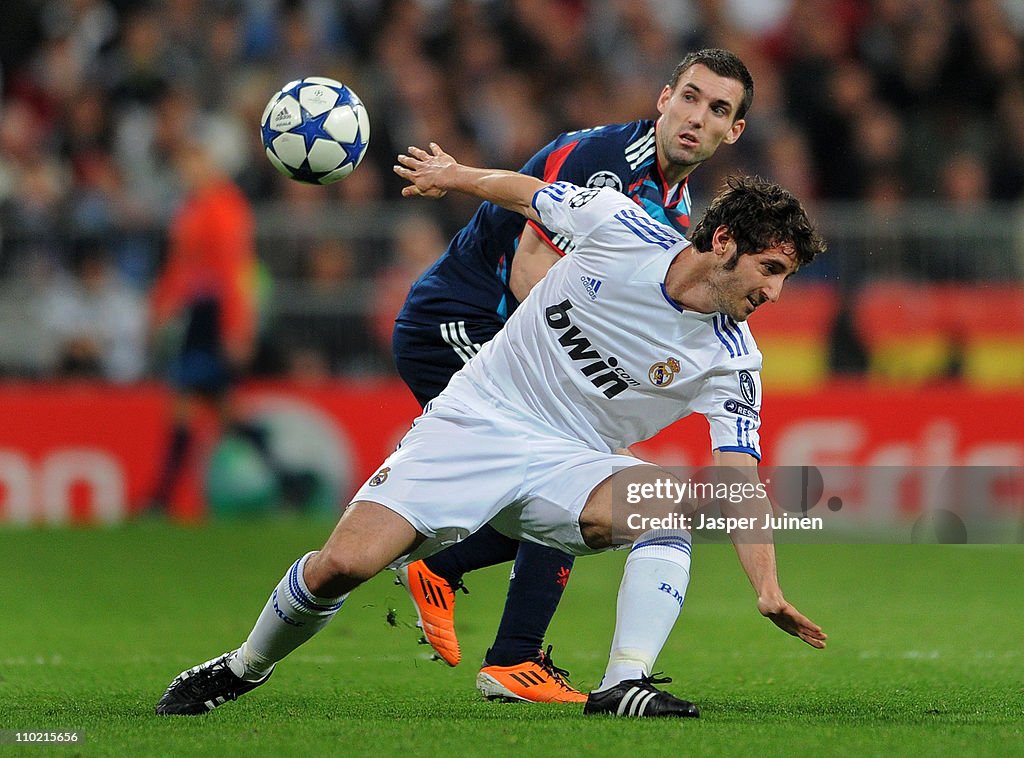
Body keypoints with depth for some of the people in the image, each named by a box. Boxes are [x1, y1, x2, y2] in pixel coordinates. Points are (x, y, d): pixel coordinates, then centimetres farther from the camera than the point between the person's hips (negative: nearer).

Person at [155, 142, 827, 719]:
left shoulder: (732, 364, -7)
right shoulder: (620, 229, -12)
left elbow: (742, 484, -8)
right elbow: (525, 191, 7)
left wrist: (769, 590, -19)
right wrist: (452, 175, 20)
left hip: (567, 462, 1)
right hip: (473, 426, -1)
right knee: (344, 564, -16)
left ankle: (624, 687, -30)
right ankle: (245, 668, 11)